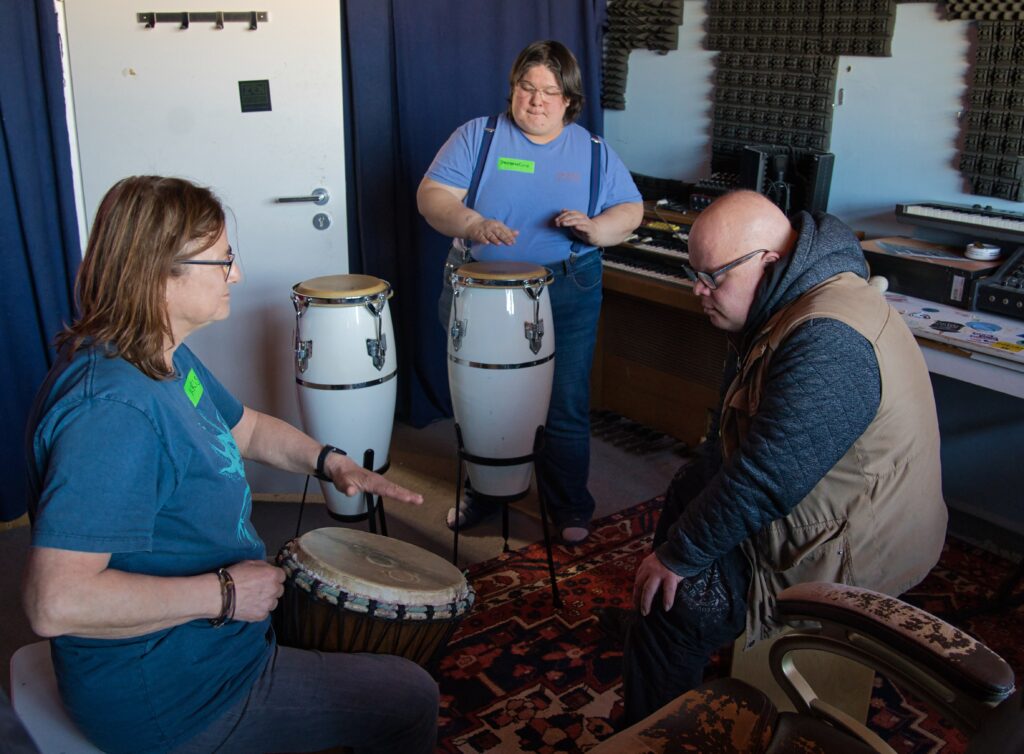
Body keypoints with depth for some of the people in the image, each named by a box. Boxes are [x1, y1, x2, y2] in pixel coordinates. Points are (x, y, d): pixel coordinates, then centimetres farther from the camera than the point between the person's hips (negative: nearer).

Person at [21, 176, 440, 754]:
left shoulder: (167, 357, 1)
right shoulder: (112, 408, -33)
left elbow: (247, 427, 16)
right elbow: (56, 603, -38)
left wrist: (330, 462, -2)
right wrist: (224, 593, -28)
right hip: (166, 700, -10)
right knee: (411, 699, 1)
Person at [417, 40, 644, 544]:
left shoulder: (593, 152, 5)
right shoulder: (477, 136, -1)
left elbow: (631, 211, 6)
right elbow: (432, 195, -9)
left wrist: (595, 228, -16)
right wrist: (474, 225, -29)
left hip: (567, 298, 0)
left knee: (565, 407, 4)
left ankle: (570, 506, 23)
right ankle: (481, 494, 35)